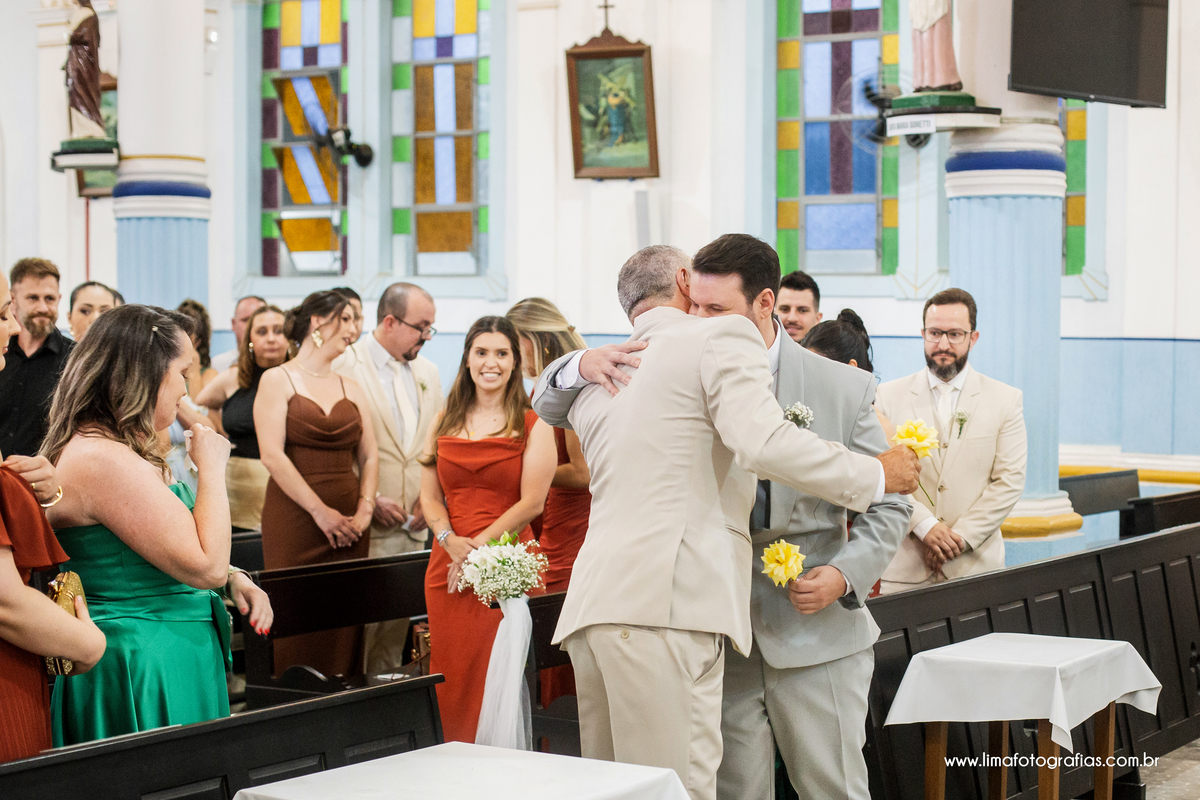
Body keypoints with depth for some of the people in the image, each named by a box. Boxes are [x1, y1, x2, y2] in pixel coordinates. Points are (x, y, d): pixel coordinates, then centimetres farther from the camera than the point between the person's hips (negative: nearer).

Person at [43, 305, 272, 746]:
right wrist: (211, 468, -12)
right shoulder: (105, 461, -22)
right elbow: (206, 566, -22)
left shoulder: (107, 450, 11)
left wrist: (231, 578, 7)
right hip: (147, 671, -11)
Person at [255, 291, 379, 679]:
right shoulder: (277, 380, 1)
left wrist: (365, 510, -4)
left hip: (347, 524, 5)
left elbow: (369, 456, 13)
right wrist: (320, 511, -13)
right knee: (298, 628, -6)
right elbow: (272, 455, -9)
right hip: (294, 517, -4)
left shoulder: (351, 388, 16)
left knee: (345, 630, 1)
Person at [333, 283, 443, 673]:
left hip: (413, 526, 6)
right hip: (365, 525, -6)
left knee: (396, 630, 10)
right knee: (357, 629, -6)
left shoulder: (428, 372, 15)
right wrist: (368, 500, -14)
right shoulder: (345, 366, -7)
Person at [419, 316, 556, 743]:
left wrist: (478, 547, -11)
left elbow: (532, 503, -6)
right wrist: (452, 541, -8)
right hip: (448, 563, 4)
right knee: (451, 680, 3)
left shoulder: (533, 424, 1)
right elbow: (429, 496, 11)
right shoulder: (445, 421, 14)